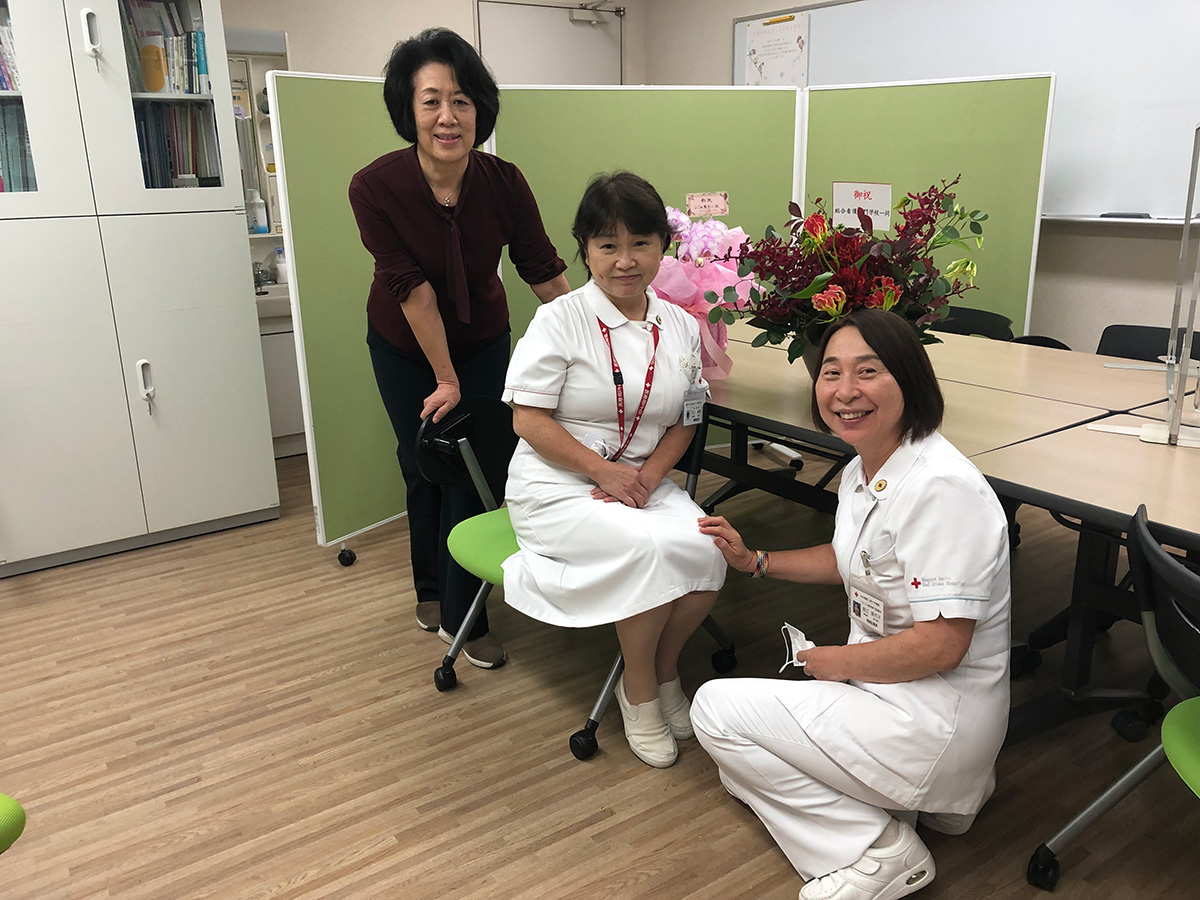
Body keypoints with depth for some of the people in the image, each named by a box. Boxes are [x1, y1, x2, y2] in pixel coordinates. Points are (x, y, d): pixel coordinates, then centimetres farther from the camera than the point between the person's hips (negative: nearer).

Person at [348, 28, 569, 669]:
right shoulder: (374, 188, -27)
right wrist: (446, 379, -17)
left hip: (482, 341, 1)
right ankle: (430, 586, 38)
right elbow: (410, 287, -23)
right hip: (405, 346, 0)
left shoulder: (503, 184, -22)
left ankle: (461, 616, 14)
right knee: (422, 466, 11)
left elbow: (545, 273, -13)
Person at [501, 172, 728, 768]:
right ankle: (639, 690, -2)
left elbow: (683, 422, 10)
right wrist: (605, 471, -19)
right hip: (556, 488, -4)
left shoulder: (681, 328, 5)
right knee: (651, 549, -30)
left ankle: (664, 670, 7)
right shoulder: (560, 320, -9)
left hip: (643, 482, 5)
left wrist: (647, 477, -9)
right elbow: (529, 420, -12)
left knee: (709, 551, -22)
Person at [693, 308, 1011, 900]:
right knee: (741, 765, 21)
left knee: (716, 708, -7)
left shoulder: (944, 487, -27)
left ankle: (876, 850, -4)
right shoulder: (860, 473, 2)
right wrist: (753, 560, 14)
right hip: (884, 690, 10)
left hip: (936, 715, -10)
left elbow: (941, 646, -28)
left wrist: (831, 662, -14)